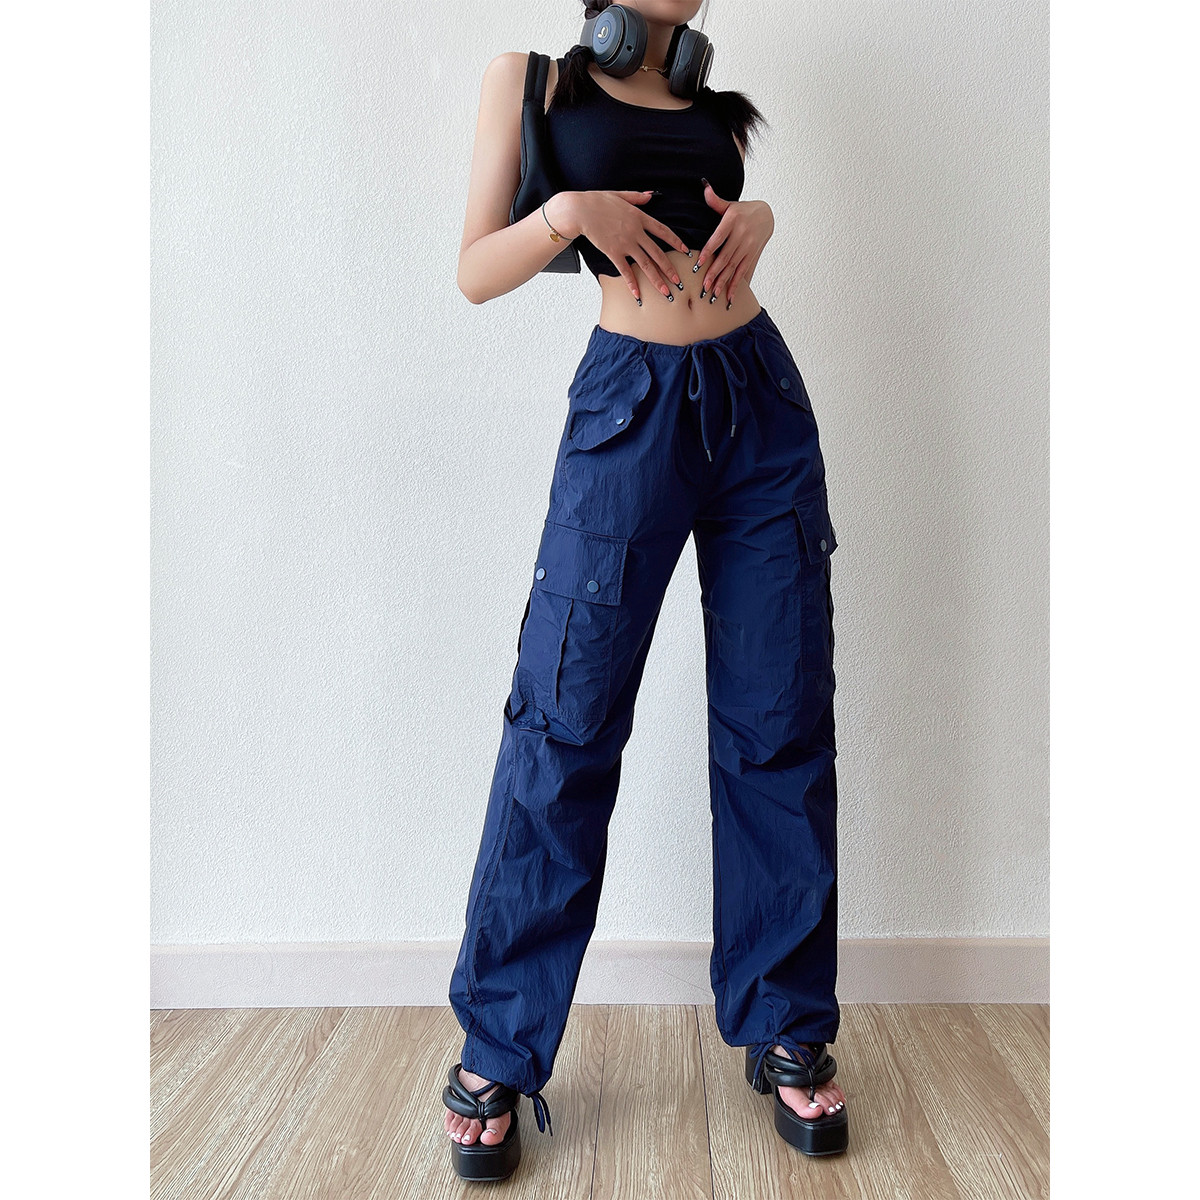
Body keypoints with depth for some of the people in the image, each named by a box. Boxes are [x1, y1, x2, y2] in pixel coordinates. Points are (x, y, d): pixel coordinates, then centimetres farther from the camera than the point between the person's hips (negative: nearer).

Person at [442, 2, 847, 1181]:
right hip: (632, 405, -4)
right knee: (564, 720, -5)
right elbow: (476, 273, 2)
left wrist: (758, 218, 6)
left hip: (764, 397, 5)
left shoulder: (704, 95, 20)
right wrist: (569, 210, -15)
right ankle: (497, 1051, 11)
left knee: (780, 723, 3)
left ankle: (786, 1029, 17)